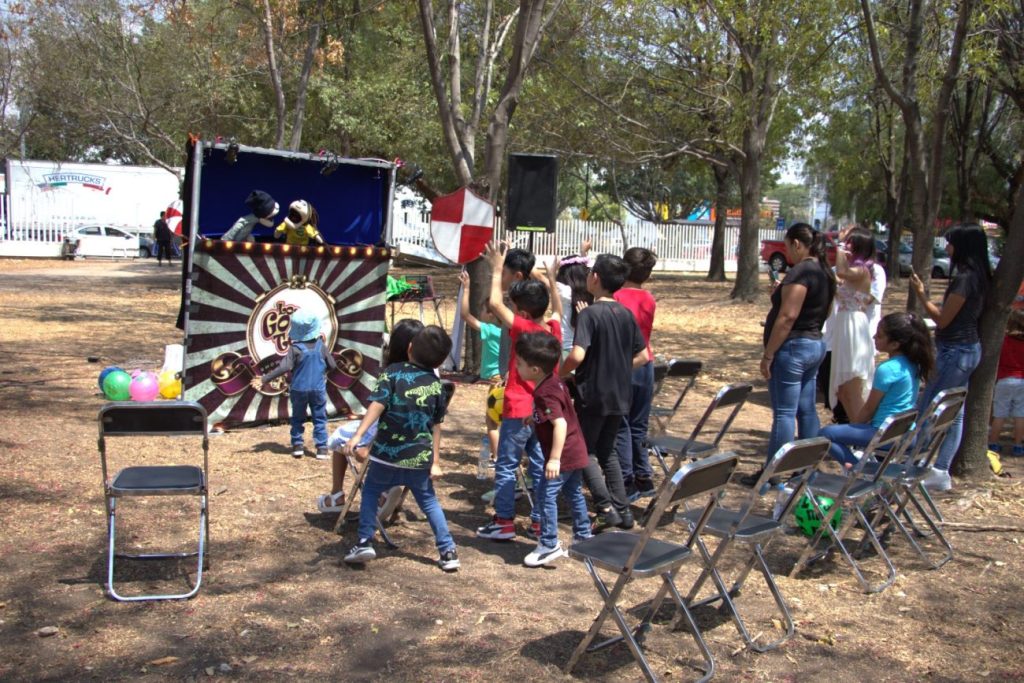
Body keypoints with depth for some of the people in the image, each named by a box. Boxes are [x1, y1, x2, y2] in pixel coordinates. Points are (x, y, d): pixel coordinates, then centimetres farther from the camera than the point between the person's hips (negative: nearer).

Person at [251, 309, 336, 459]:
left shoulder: (295, 348, -13)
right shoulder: (321, 346, -6)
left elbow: (284, 367, -21)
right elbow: (333, 366, 1)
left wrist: (264, 379, -19)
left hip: (299, 389, -1)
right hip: (318, 389, 1)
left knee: (298, 418, 15)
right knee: (320, 419, 8)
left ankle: (297, 445, 12)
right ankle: (322, 447, 3)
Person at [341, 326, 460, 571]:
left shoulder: (393, 372, -6)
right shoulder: (436, 385, 3)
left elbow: (377, 405, -17)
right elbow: (436, 427, 5)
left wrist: (358, 435, -20)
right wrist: (435, 462, 9)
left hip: (387, 453, -2)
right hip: (420, 458, 2)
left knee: (370, 492, 20)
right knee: (429, 502, 17)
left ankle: (365, 543, 11)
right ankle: (448, 552, 15)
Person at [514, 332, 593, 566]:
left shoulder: (546, 394, -24)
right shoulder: (554, 381, 6)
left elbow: (560, 424, -31)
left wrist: (554, 458, -32)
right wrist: (536, 416, 28)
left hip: (563, 455, -10)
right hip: (575, 451, 10)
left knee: (546, 495, -5)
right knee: (574, 494, 19)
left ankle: (549, 545, 0)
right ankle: (583, 538, 31)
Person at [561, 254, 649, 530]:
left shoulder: (590, 313, -15)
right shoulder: (626, 314, 6)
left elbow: (577, 355, -26)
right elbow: (642, 356, 9)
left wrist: (559, 374, -9)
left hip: (592, 395, -7)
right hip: (619, 395, 7)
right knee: (607, 451, 19)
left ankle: (606, 508, -2)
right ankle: (622, 510, 17)